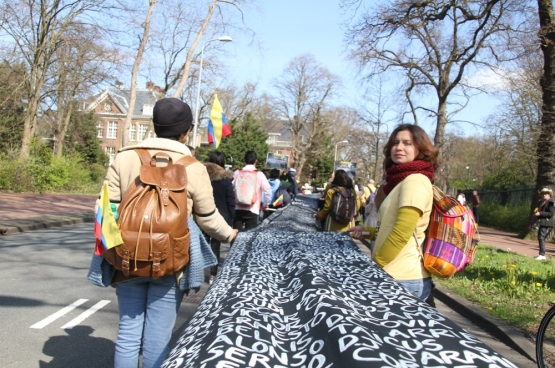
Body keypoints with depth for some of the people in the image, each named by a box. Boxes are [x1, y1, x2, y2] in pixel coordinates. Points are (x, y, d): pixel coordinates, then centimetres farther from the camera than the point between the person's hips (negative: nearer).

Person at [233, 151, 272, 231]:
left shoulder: (237, 173, 4)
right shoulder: (259, 174, -2)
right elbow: (268, 191, -5)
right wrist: (265, 205, 10)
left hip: (238, 209, 2)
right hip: (252, 210, -2)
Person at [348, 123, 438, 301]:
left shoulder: (415, 181, -13)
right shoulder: (403, 181, 17)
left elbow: (402, 233, -19)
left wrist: (374, 264, -9)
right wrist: (368, 232, 12)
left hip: (402, 278, -9)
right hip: (397, 275, 9)